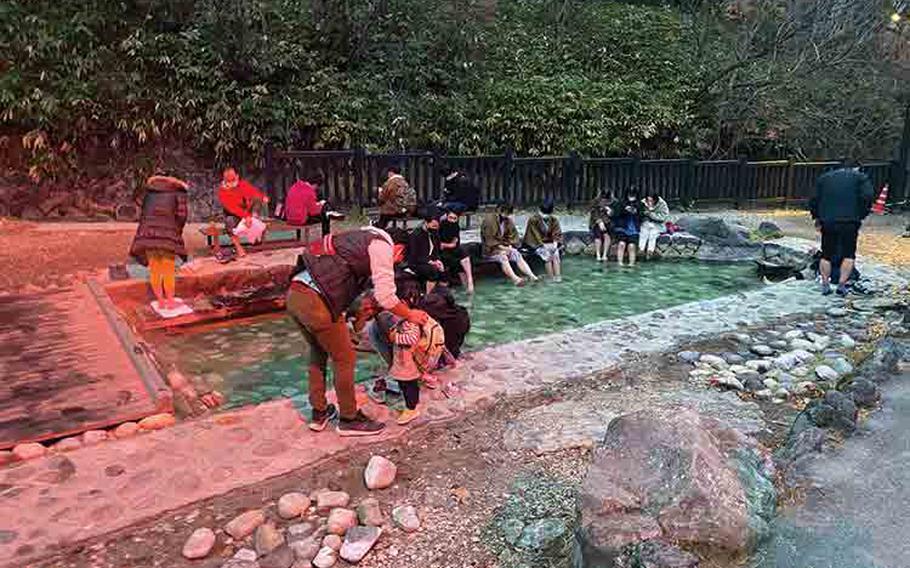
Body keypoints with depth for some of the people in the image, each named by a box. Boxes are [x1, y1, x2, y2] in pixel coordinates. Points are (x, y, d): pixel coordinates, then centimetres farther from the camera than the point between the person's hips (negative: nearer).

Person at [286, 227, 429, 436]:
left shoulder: (357, 239, 26)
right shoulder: (382, 245, 0)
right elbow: (386, 298, -4)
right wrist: (409, 315, 11)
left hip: (294, 295, 9)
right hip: (316, 302, -9)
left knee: (318, 352, 26)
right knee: (345, 358, 9)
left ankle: (319, 413, 38)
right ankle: (349, 419, 25)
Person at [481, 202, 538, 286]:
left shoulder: (507, 220, 5)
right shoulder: (489, 220, -15)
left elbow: (513, 235, 12)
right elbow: (490, 241, -18)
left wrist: (510, 246, -7)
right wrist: (503, 248, -21)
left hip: (504, 247, 6)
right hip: (490, 249, -6)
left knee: (518, 255, -18)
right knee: (503, 257, -34)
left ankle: (531, 276, -29)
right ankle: (515, 279, -47)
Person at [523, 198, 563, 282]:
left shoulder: (554, 220, 3)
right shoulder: (533, 219, -10)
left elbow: (557, 234, 3)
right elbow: (534, 235, -12)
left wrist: (555, 243, -17)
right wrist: (542, 244, -21)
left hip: (550, 243, 4)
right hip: (537, 244, -4)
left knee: (556, 254, -26)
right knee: (547, 255, -29)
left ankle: (558, 276, -31)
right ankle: (551, 278, -28)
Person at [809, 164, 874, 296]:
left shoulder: (823, 178, 17)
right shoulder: (860, 178, 11)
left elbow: (814, 200, 10)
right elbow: (868, 197, -5)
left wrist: (817, 218, 18)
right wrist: (861, 216, 4)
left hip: (827, 222, 2)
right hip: (850, 222, -2)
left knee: (826, 255, 11)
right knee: (849, 255, 8)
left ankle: (825, 284, 6)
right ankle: (841, 285, 0)